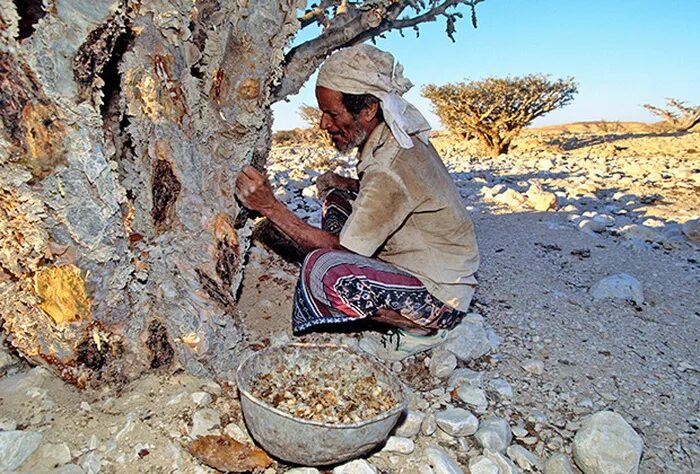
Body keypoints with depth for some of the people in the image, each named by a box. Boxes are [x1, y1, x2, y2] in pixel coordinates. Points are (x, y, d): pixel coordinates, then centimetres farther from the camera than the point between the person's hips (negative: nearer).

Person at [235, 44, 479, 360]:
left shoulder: (389, 171, -29)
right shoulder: (401, 136, -1)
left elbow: (339, 248, -22)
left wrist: (270, 206, -20)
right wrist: (345, 185, -1)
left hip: (441, 299, -9)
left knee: (323, 268, -29)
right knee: (336, 202, 9)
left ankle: (420, 332, -4)